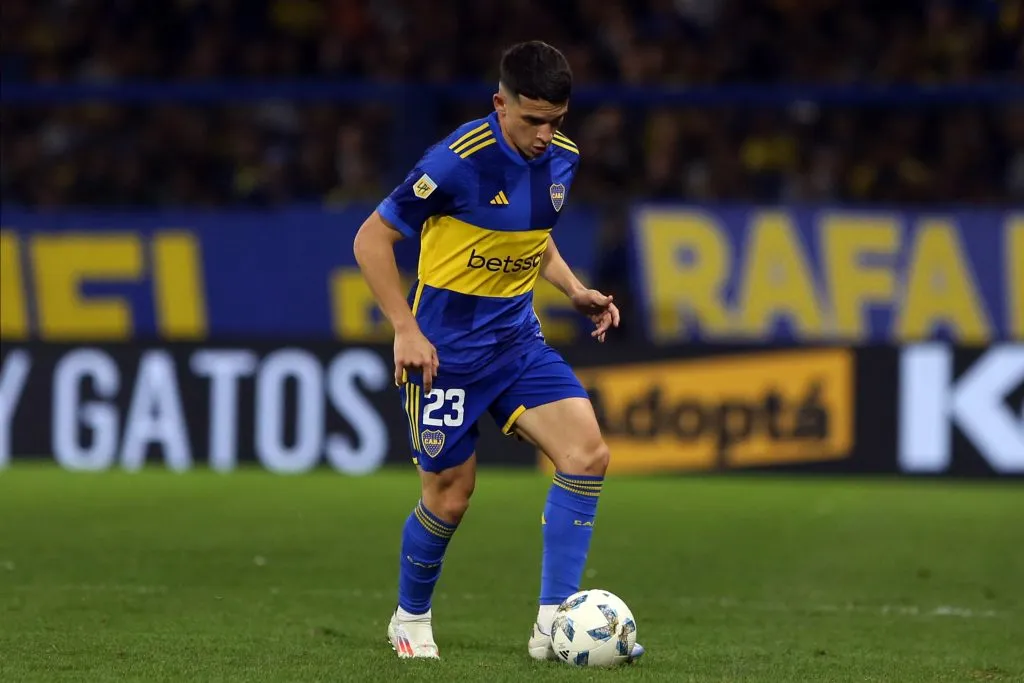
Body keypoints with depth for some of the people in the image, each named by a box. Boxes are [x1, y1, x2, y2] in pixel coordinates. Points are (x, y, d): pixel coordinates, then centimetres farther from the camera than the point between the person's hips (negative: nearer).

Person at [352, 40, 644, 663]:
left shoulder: (563, 159, 1)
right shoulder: (460, 161, -20)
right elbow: (372, 239, -13)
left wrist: (576, 291, 5)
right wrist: (406, 330, -18)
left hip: (518, 337, 6)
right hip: (446, 347, -6)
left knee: (588, 452, -14)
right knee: (450, 494, 1)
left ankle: (555, 623, -14)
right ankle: (411, 619, 30)